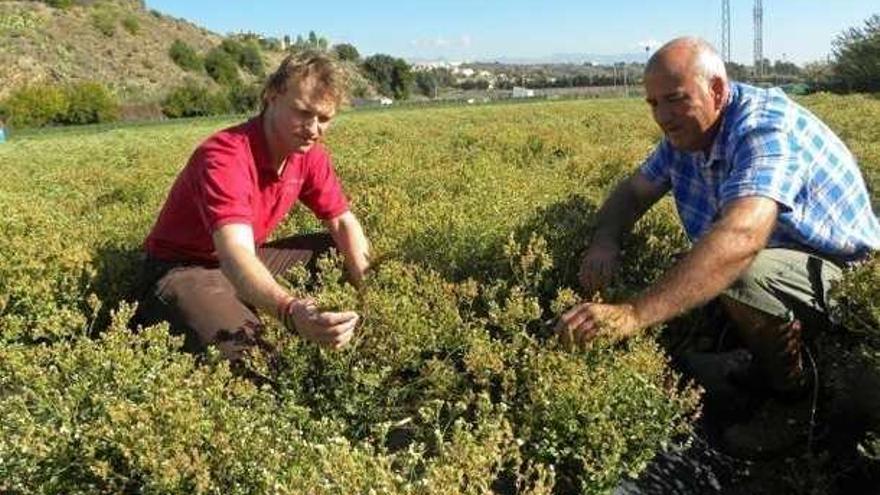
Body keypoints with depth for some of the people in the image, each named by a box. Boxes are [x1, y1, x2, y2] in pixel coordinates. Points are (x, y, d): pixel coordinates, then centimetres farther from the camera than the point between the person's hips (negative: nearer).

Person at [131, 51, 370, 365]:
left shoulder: (309, 154, -8)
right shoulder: (225, 156, -32)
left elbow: (344, 223, 0)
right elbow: (236, 255, -46)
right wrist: (289, 311, -66)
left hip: (250, 261, 7)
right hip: (184, 270, -7)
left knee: (343, 252, 3)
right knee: (245, 351, -33)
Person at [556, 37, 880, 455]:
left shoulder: (763, 128, -29)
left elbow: (740, 236, -46)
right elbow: (632, 190, 4)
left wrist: (634, 314, -57)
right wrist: (605, 241, -21)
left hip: (843, 275, -8)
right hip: (770, 261, 8)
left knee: (740, 276, -35)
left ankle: (796, 404, -10)